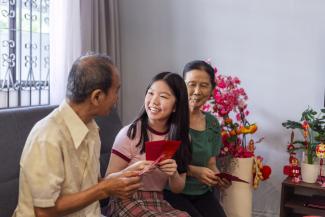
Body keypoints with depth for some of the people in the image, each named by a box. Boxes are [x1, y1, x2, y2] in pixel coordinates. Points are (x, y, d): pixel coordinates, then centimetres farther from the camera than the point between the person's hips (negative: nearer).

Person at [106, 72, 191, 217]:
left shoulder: (180, 138, 3)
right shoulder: (130, 133, -9)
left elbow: (178, 189, 8)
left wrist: (174, 174, -14)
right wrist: (134, 169, -25)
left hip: (159, 203, 5)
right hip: (127, 202, -4)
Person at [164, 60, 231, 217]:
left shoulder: (213, 124, 7)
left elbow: (211, 164, 13)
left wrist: (218, 177, -8)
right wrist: (193, 171, -21)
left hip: (202, 192, 5)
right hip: (171, 191, -5)